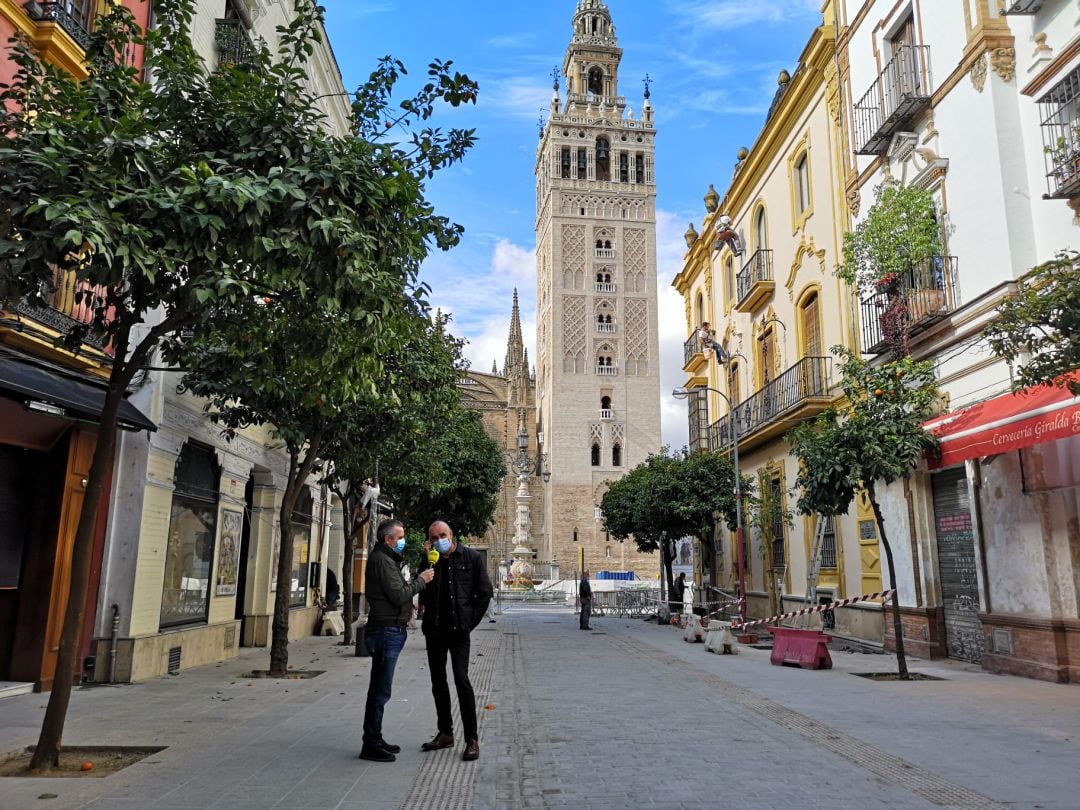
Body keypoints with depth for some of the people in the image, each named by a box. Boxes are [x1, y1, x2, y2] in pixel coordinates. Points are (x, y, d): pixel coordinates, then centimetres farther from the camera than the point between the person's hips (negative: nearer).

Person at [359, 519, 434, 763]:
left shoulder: (387, 559, 20)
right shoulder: (382, 560, -14)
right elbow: (398, 595, -20)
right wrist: (420, 581, -9)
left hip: (390, 630, 11)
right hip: (386, 630, -11)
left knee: (379, 690, 16)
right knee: (380, 691, -6)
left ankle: (375, 740, 24)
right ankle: (371, 745, 0)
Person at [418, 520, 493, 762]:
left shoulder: (472, 558, -2)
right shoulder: (429, 561, 7)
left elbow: (485, 592, 0)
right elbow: (421, 592, -4)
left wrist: (470, 622, -5)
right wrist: (428, 560, -11)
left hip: (458, 629, -4)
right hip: (434, 629, 5)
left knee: (461, 679, -12)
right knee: (438, 682, 12)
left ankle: (472, 739, -4)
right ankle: (445, 733, 25)